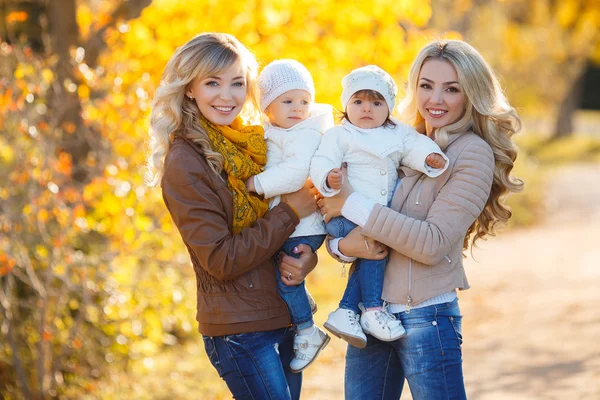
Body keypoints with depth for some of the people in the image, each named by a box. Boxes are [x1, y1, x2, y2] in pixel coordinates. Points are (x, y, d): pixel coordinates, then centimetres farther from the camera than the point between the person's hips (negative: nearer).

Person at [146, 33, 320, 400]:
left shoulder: (255, 143, 8)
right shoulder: (185, 160, -12)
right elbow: (221, 260, -17)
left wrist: (308, 256, -8)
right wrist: (290, 212, -15)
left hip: (285, 315, 7)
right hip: (239, 328, -7)